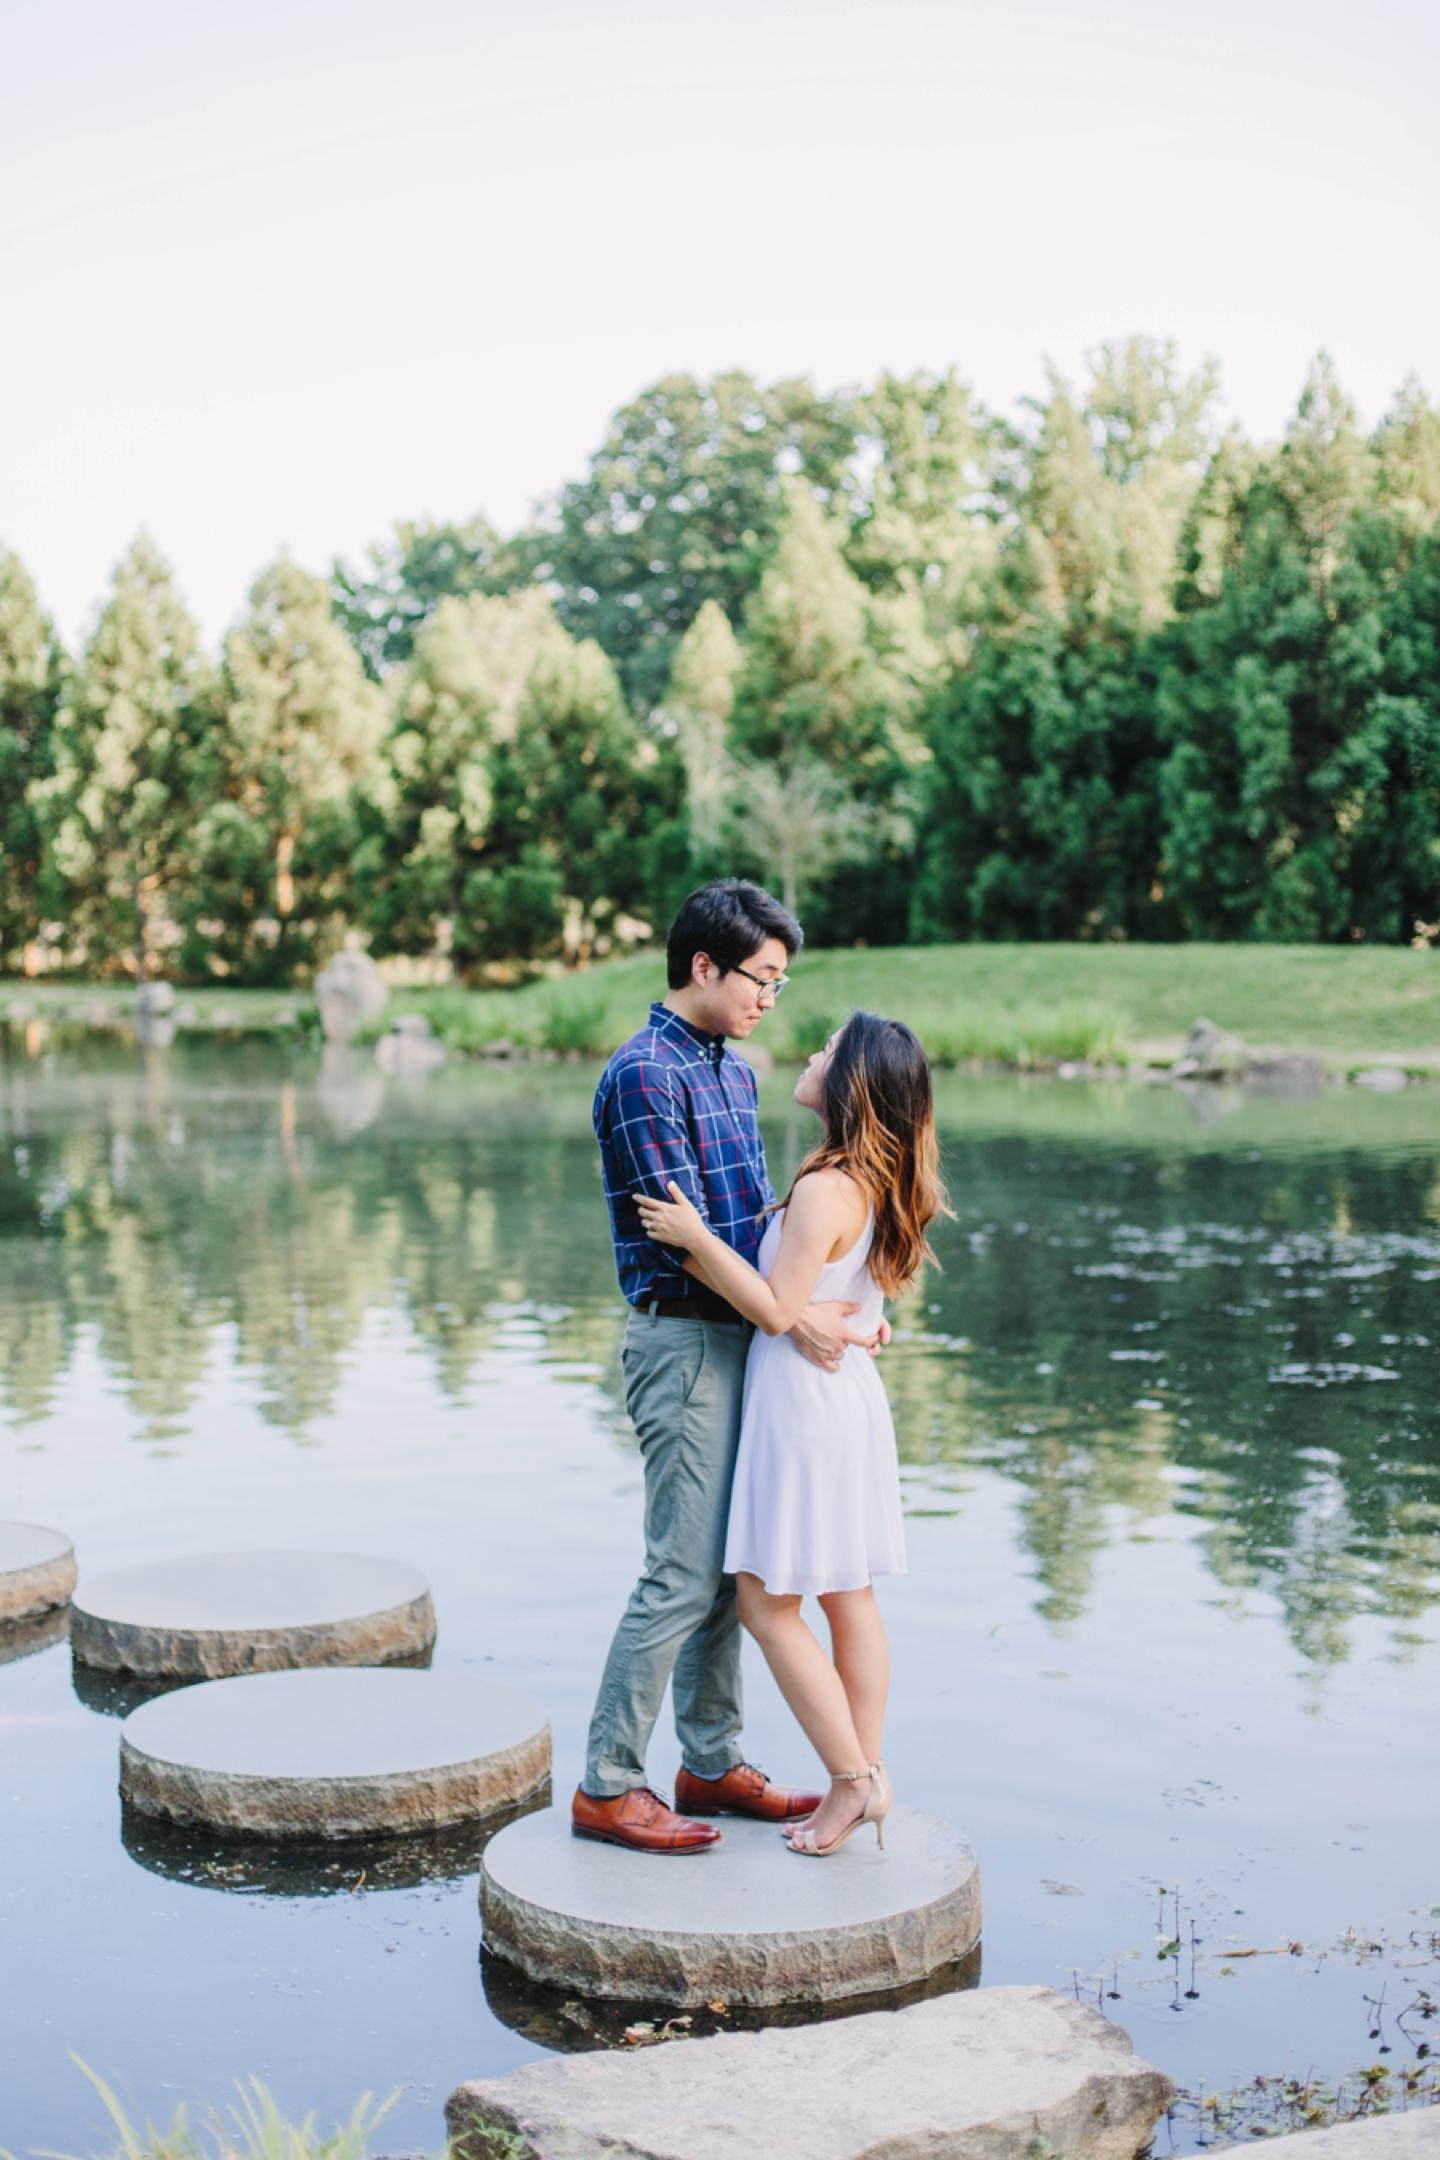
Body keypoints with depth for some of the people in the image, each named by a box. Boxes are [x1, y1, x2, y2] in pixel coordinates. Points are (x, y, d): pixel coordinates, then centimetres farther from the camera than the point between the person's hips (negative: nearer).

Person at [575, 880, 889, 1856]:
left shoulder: (735, 1071, 15)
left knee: (728, 1565, 14)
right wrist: (792, 1313, -21)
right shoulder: (645, 1073, -14)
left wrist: (837, 1300, 7)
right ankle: (608, 1786, 1)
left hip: (740, 1340, 9)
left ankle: (714, 1764, 24)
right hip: (683, 1343, -9)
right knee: (684, 1573, -7)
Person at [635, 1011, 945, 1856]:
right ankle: (865, 1780, 19)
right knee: (849, 1598, 13)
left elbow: (778, 1310, -20)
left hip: (805, 1403, -9)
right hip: (854, 1395, 9)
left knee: (769, 1605, 0)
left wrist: (697, 1238, -19)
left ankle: (854, 1780, 3)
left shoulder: (825, 1190, -22)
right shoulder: (886, 1187, 5)